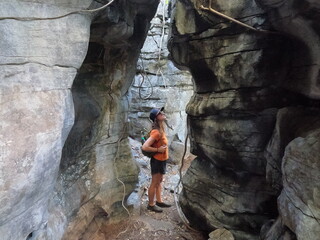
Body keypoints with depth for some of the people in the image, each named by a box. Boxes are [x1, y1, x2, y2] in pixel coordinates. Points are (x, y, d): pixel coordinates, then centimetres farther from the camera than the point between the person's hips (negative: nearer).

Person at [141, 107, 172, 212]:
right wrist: (158, 150, -23)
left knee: (159, 181, 21)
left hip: (162, 160, 9)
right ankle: (151, 204, 25)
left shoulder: (160, 129, 1)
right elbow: (144, 147, -30)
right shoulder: (156, 132, -27)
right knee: (154, 183, 8)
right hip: (157, 161, -9)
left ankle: (159, 201, 38)